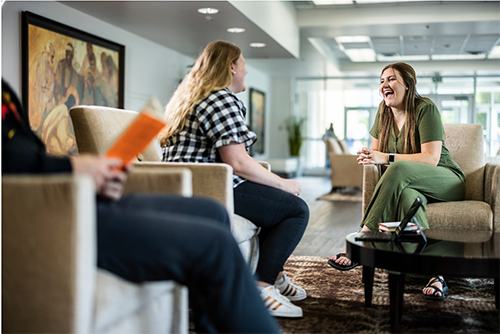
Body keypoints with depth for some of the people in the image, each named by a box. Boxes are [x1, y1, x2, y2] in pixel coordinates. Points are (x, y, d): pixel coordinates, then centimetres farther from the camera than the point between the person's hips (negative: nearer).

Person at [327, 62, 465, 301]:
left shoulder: (426, 109, -11)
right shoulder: (384, 112, 9)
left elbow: (431, 158, -18)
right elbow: (376, 152, 13)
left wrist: (387, 158, -24)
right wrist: (369, 156, -12)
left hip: (447, 181, -4)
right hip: (410, 184, 4)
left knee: (399, 170, -37)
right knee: (407, 194, -37)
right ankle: (434, 274, -42)